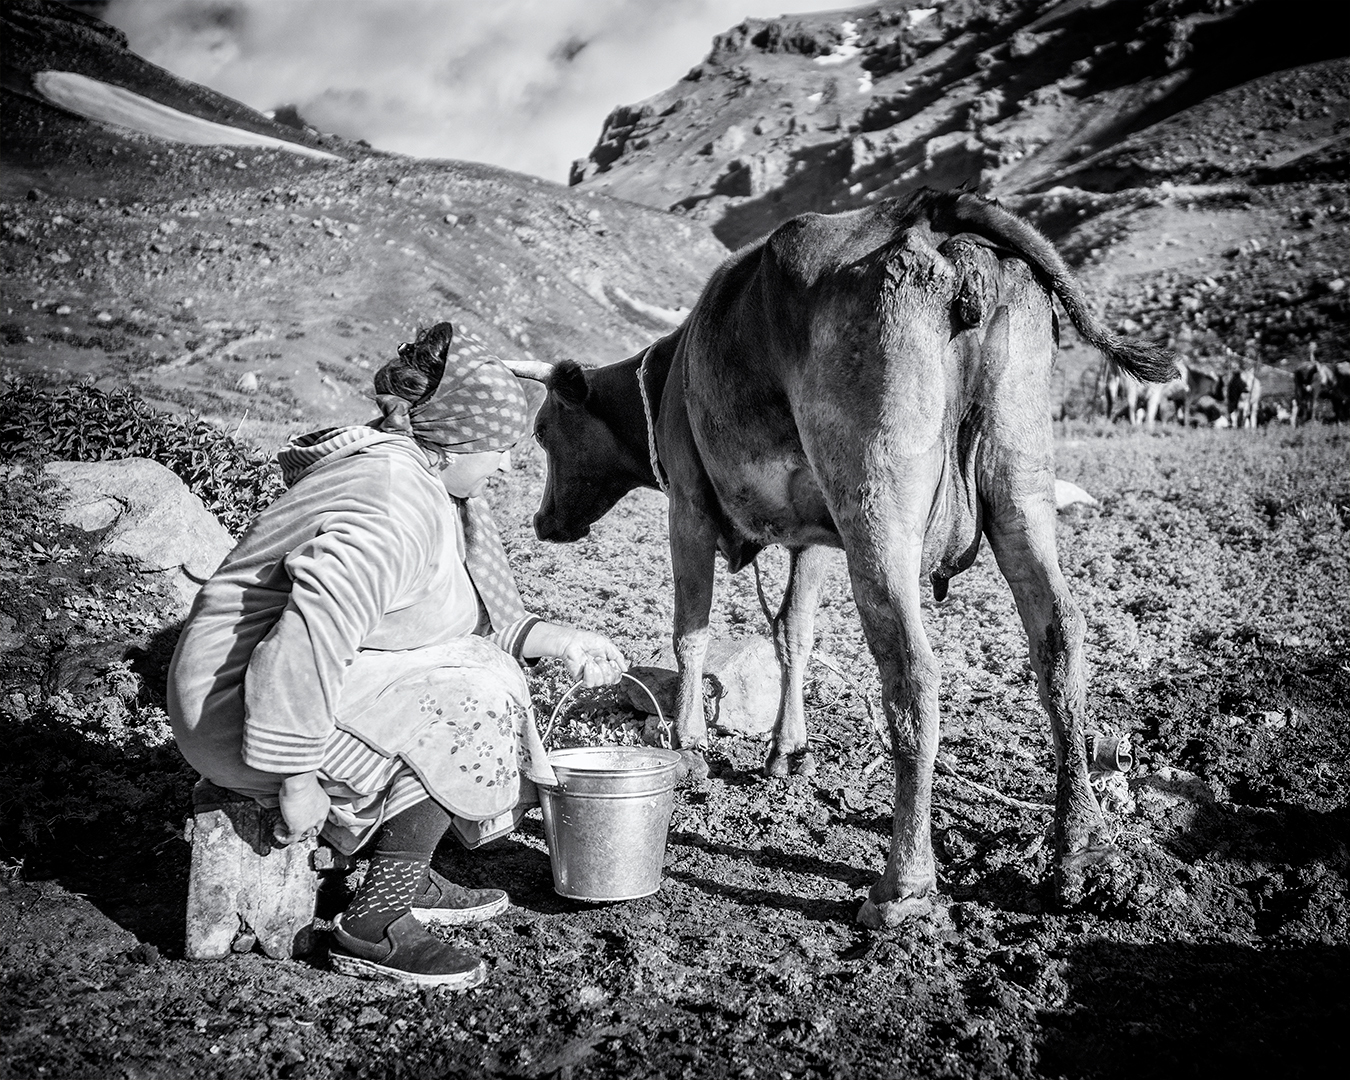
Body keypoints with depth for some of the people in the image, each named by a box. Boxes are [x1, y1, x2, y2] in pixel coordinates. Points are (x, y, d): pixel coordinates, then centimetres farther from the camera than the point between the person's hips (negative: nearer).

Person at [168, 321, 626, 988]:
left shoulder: (419, 478, 9)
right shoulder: (395, 509, -25)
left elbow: (484, 616, 19)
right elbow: (306, 641, -34)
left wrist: (559, 641, 10)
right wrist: (297, 778, -28)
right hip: (244, 704, -11)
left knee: (480, 670, 13)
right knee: (463, 710, -17)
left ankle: (404, 880, 14)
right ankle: (374, 928, -10)